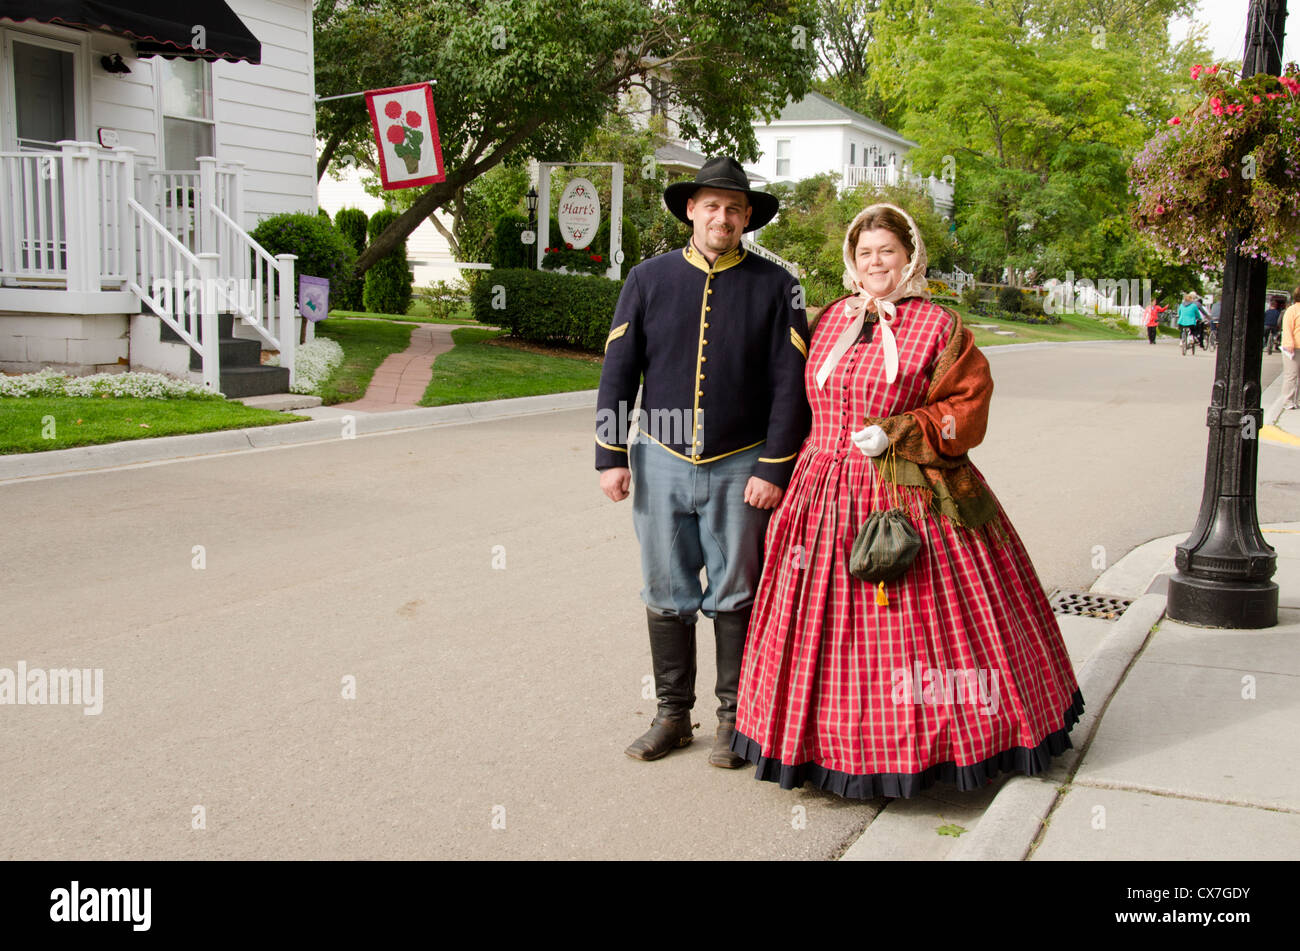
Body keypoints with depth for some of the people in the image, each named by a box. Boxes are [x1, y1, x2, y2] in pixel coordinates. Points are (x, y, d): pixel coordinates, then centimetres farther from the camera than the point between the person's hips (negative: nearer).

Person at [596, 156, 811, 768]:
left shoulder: (775, 287, 0)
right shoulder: (649, 279, 4)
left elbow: (790, 385, -2)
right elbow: (617, 372, 5)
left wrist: (774, 468, -8)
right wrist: (611, 455, 0)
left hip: (740, 468, -2)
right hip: (661, 463, 2)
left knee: (735, 599, 7)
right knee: (666, 596, 9)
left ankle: (733, 718, 22)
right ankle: (672, 714, 23)